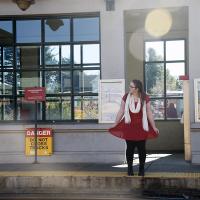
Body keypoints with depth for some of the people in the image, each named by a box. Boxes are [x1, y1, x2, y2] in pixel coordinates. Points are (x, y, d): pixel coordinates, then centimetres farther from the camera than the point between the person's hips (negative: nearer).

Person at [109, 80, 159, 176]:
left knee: (141, 148, 6)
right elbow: (121, 112, 4)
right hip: (129, 127, 1)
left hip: (141, 127, 0)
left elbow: (149, 113, 2)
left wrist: (154, 127, 3)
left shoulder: (145, 98, -4)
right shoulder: (126, 97, -1)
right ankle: (129, 169, 17)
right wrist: (115, 124, 5)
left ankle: (141, 169, 21)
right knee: (130, 148, 5)